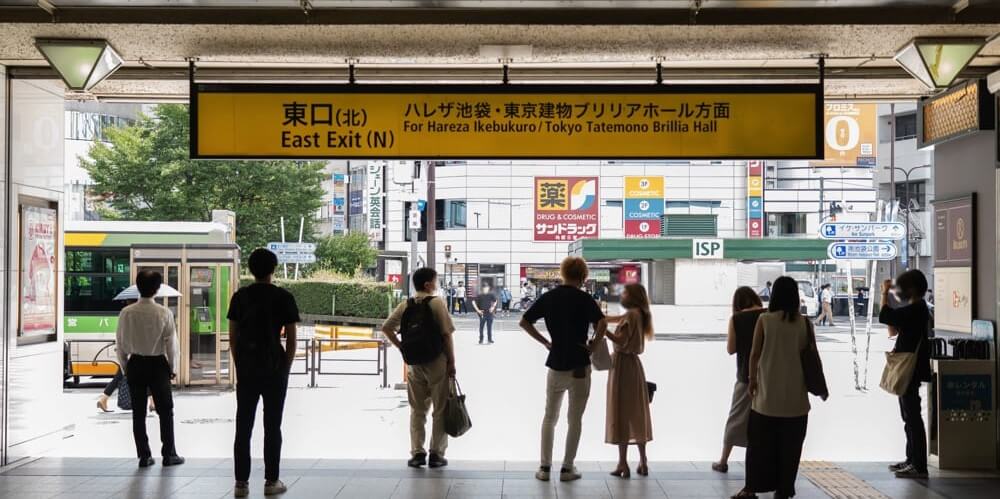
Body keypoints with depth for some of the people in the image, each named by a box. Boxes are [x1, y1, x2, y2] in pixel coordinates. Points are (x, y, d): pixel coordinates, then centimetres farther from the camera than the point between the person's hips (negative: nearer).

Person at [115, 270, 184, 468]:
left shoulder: (126, 313, -7)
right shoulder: (164, 313, -14)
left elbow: (120, 344, -1)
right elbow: (172, 343, -8)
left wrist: (125, 367, 13)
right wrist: (172, 368, 6)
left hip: (135, 365, 2)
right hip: (158, 364, -2)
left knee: (138, 412, 11)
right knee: (165, 411, 10)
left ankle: (144, 456, 14)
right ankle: (169, 454, 13)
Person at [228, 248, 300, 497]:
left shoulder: (239, 297, 4)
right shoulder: (283, 297, -5)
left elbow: (232, 336, 6)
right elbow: (291, 339, -5)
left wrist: (239, 364, 14)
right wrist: (285, 368, 4)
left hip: (246, 369, 3)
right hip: (274, 368, -3)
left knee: (243, 426, 6)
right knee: (272, 426, 3)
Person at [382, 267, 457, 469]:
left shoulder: (405, 305, 6)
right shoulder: (437, 303, -8)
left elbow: (386, 328, 4)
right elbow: (447, 335, -10)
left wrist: (401, 347, 8)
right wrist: (451, 363, -5)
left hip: (414, 364, 4)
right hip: (436, 362, -4)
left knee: (417, 410, 13)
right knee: (440, 409, 6)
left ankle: (417, 453, 10)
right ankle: (436, 454, 7)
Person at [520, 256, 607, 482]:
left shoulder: (548, 297, 2)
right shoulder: (584, 299, -9)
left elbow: (524, 322, 3)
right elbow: (601, 323, -25)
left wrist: (545, 342, 7)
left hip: (555, 364, 3)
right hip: (579, 366, -3)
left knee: (549, 417, 15)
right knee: (575, 419, 8)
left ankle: (545, 467, 12)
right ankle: (567, 468, 10)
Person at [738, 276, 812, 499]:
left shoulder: (764, 320, -6)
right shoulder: (804, 323, -2)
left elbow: (755, 353, -3)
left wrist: (752, 379, 9)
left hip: (768, 392, -1)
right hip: (794, 394, 1)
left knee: (759, 442, 10)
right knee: (789, 445, 8)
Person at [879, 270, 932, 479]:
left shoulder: (916, 309, -18)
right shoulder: (915, 309, 14)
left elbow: (884, 317, -29)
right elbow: (893, 330, 17)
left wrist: (885, 293, -14)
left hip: (911, 370, -11)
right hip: (907, 369, 11)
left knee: (913, 417, -8)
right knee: (909, 417, 17)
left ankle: (919, 466, -5)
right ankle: (912, 460, 25)